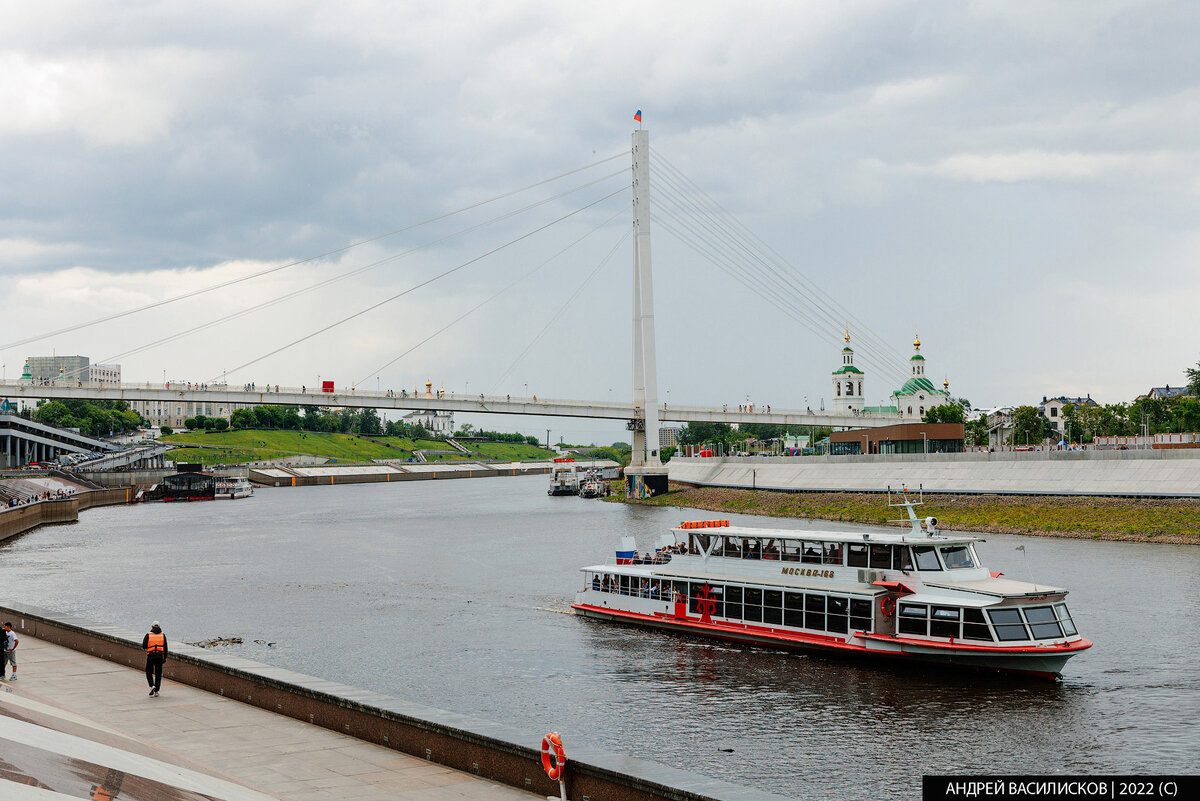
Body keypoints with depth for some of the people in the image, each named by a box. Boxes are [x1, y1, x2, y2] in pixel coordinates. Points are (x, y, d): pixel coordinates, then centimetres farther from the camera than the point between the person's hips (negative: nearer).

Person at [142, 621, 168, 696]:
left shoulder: (148, 635, -3)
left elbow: (144, 646, 0)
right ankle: (156, 691, 8)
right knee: (158, 674, 8)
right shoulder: (163, 635, 4)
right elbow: (165, 647, 4)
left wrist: (143, 640, 20)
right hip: (160, 656, 2)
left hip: (150, 656, -2)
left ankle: (152, 686, -11)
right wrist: (165, 657, 11)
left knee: (149, 673, 11)